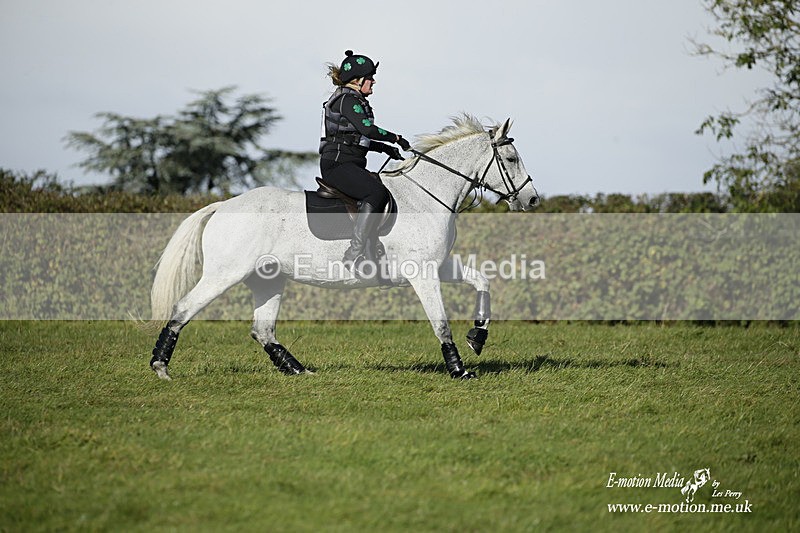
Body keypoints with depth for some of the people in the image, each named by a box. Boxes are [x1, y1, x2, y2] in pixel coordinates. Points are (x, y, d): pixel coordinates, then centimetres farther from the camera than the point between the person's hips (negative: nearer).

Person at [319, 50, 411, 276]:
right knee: (376, 192, -30)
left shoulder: (355, 101, 21)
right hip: (337, 164, -11)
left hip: (352, 165, 11)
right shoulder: (347, 100, -11)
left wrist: (384, 147, 13)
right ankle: (355, 253, -32)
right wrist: (396, 138, -13)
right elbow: (367, 129, -24)